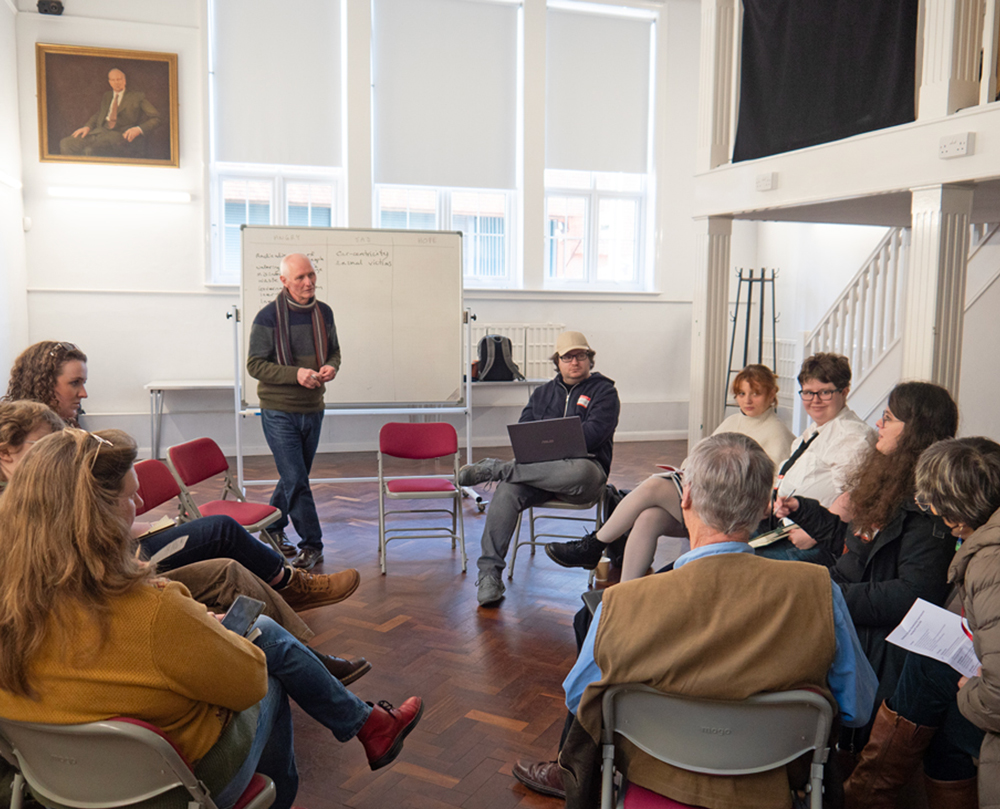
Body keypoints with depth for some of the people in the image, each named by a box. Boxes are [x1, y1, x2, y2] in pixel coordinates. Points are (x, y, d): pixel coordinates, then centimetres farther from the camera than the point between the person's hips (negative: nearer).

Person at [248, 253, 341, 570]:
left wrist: (331, 367, -8)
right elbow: (255, 365, -11)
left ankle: (272, 529, 36)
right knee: (296, 480, -7)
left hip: (313, 410, 5)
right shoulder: (268, 317, -12)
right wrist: (295, 374, -23)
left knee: (294, 477, 16)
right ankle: (311, 544, 5)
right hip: (279, 412, -5)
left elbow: (334, 351, 16)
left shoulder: (323, 312, 4)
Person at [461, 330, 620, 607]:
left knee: (581, 471, -42)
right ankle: (489, 573, -26)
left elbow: (593, 433, -8)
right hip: (539, 468, 3)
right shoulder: (543, 392, 24)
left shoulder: (603, 390, 9)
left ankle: (496, 468, -30)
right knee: (506, 492, -29)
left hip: (582, 464, -3)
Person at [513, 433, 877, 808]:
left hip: (650, 777, -2)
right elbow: (857, 709, -8)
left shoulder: (621, 605, -28)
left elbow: (576, 698, -9)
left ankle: (568, 776, 54)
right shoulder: (819, 592, -25)